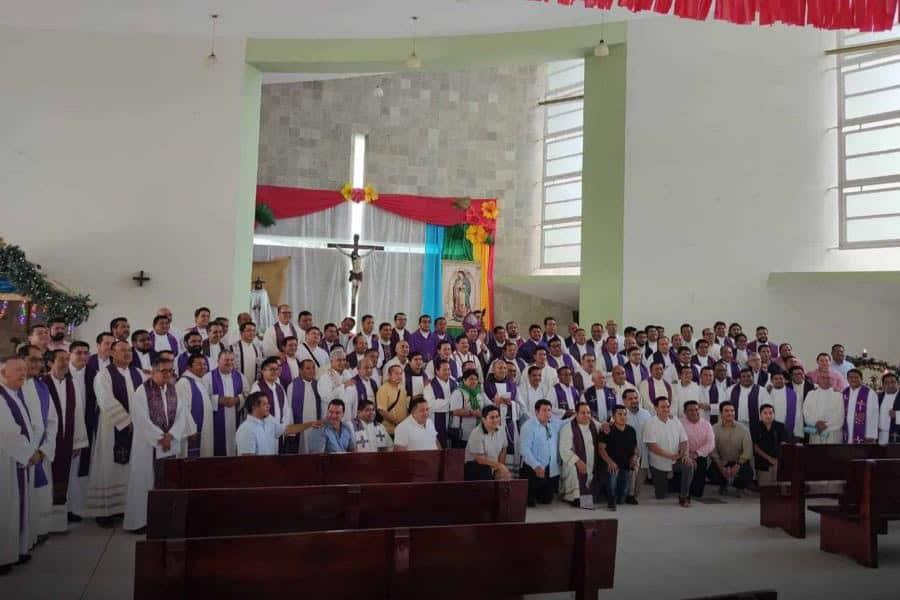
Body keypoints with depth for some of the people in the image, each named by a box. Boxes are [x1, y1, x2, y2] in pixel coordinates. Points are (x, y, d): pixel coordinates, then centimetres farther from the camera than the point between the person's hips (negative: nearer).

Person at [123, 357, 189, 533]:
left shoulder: (175, 390, 7)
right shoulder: (142, 391, -7)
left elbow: (181, 415, 2)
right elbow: (142, 419, -13)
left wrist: (170, 435, -12)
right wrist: (160, 438, -14)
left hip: (170, 444, 4)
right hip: (148, 444, -4)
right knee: (144, 482, 1)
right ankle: (139, 521, 11)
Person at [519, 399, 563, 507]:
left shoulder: (556, 423, 5)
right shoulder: (529, 426, -12)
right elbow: (524, 449, -18)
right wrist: (536, 466, -27)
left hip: (552, 470, 5)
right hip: (534, 468, -5)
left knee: (547, 500, 13)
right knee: (530, 502, 0)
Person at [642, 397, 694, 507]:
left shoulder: (676, 422, 0)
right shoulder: (650, 424, -12)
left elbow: (683, 441, 1)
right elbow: (651, 446, -20)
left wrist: (684, 453, -20)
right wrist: (670, 455, -29)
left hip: (675, 461, 2)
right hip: (658, 464, -2)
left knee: (689, 465, -30)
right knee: (660, 496, 4)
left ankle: (683, 496, -16)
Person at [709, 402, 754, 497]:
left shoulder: (743, 429, -6)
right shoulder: (714, 429, -7)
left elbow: (747, 451, -10)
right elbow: (713, 450, -11)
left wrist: (738, 466, -21)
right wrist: (721, 467, -21)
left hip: (739, 462, 0)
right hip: (721, 462, 0)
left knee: (748, 473, -29)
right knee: (712, 472, -27)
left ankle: (739, 487, 12)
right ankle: (723, 485, 13)